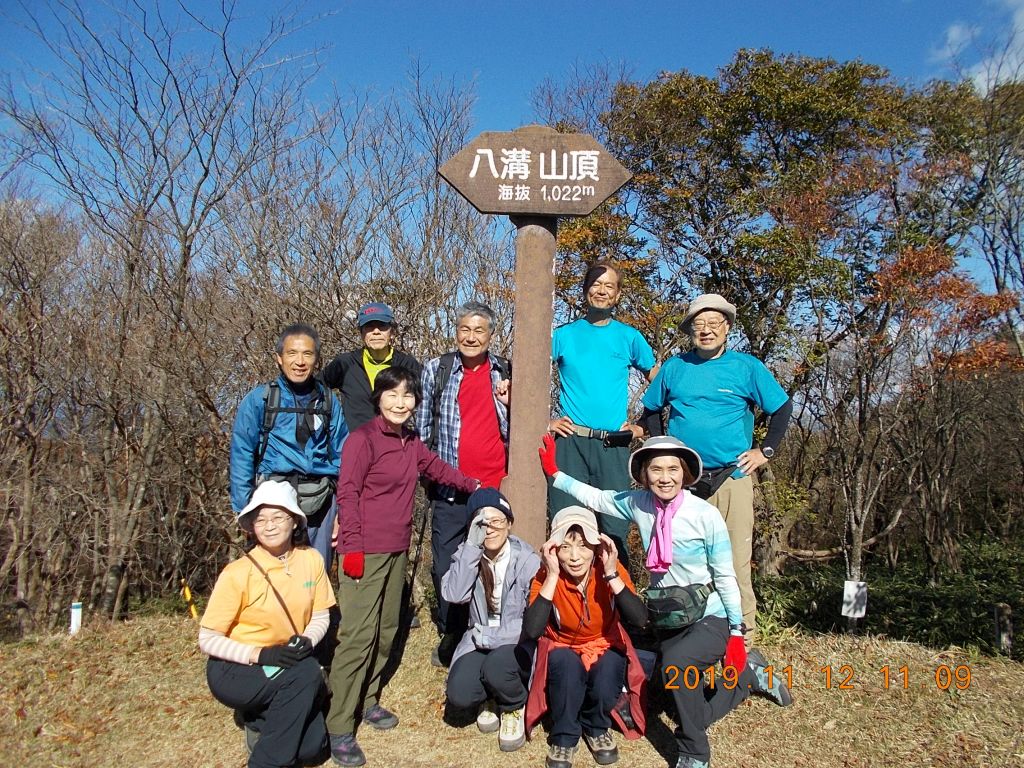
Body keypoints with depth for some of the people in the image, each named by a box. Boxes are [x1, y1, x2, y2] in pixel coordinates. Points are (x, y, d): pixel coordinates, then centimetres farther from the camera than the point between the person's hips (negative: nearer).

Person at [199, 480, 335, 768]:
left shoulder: (311, 560, -7)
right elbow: (208, 640, -13)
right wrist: (261, 654, -26)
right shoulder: (237, 573, -18)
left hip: (286, 667, 4)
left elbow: (320, 618, 3)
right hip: (235, 670, -4)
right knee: (307, 673, -31)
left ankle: (262, 720, 17)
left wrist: (306, 642, -19)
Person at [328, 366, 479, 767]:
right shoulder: (363, 438, -12)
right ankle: (339, 728, 2)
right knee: (359, 634, -7)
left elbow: (435, 467, 26)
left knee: (387, 628, 15)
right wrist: (352, 546, -17)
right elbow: (347, 493, -14)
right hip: (365, 551, -8)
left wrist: (474, 486, 27)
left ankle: (368, 699, 31)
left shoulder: (410, 441, 10)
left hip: (397, 549, 8)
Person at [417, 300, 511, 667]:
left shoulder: (505, 373, 7)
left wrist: (508, 403, -6)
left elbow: (513, 433, 12)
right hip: (450, 492, 0)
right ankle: (451, 638, 25)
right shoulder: (436, 370, 4)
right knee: (446, 568, 6)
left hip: (496, 489, 1)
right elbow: (421, 426, 11)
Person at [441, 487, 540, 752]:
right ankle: (490, 697, 15)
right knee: (459, 695, -22)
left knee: (496, 667, -34)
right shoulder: (467, 553, -4)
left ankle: (514, 708, 1)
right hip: (479, 641, 3)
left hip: (519, 644, -3)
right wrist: (472, 546, -29)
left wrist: (492, 636, -22)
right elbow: (453, 595, -22)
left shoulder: (528, 561, -15)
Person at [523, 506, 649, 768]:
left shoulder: (611, 569, -20)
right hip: (562, 649, -1)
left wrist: (612, 574, -39)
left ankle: (596, 728, 3)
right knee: (567, 664, -33)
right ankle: (564, 737, -6)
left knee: (608, 671, -30)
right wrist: (552, 577, -39)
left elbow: (639, 620, -32)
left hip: (605, 647, 1)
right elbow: (531, 631, -36)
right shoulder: (545, 576, -22)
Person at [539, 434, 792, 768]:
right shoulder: (638, 503, -7)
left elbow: (725, 577, -12)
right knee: (694, 714, 12)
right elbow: (594, 497, 6)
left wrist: (737, 634, -10)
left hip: (711, 619, -5)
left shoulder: (706, 515, -18)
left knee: (674, 662, -35)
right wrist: (554, 473, 4)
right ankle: (751, 675, 40)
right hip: (667, 620, 5)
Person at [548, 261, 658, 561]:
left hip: (614, 444, 1)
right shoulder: (564, 334, 9)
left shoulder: (629, 337, 10)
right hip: (570, 442, 0)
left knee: (615, 529, 2)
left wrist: (643, 427, 6)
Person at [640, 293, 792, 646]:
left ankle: (742, 637, 9)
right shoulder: (674, 367, 9)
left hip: (732, 478, -2)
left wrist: (765, 451, 3)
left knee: (735, 560, -2)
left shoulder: (747, 367, 3)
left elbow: (783, 408, 10)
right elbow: (651, 410, 21)